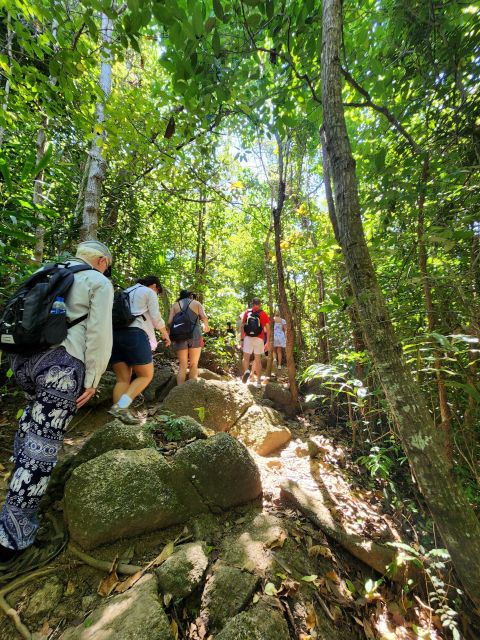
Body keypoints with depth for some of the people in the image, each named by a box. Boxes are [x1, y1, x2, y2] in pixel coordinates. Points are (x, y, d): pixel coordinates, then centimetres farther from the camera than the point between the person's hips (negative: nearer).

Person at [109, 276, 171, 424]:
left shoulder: (126, 292, 30)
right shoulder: (149, 292, 9)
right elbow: (156, 317, 2)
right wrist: (165, 333, 17)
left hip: (114, 333, 7)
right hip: (134, 334, -7)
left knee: (122, 379, 8)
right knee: (146, 375, 1)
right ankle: (121, 406, -15)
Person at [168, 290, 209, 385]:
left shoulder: (175, 304, 14)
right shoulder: (196, 303, 11)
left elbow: (170, 322, 3)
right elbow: (204, 317, -4)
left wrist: (172, 334, 19)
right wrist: (206, 326, 15)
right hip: (195, 335, -1)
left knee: (182, 365, 7)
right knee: (194, 365, 7)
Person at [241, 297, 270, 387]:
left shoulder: (247, 312, 8)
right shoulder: (263, 314, 5)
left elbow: (242, 326, 5)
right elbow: (267, 329, -2)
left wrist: (242, 339, 9)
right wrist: (268, 342, -2)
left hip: (248, 338, -1)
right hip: (259, 339, 1)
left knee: (246, 357, 6)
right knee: (258, 360, 10)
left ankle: (246, 371, -25)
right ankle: (259, 381, 15)